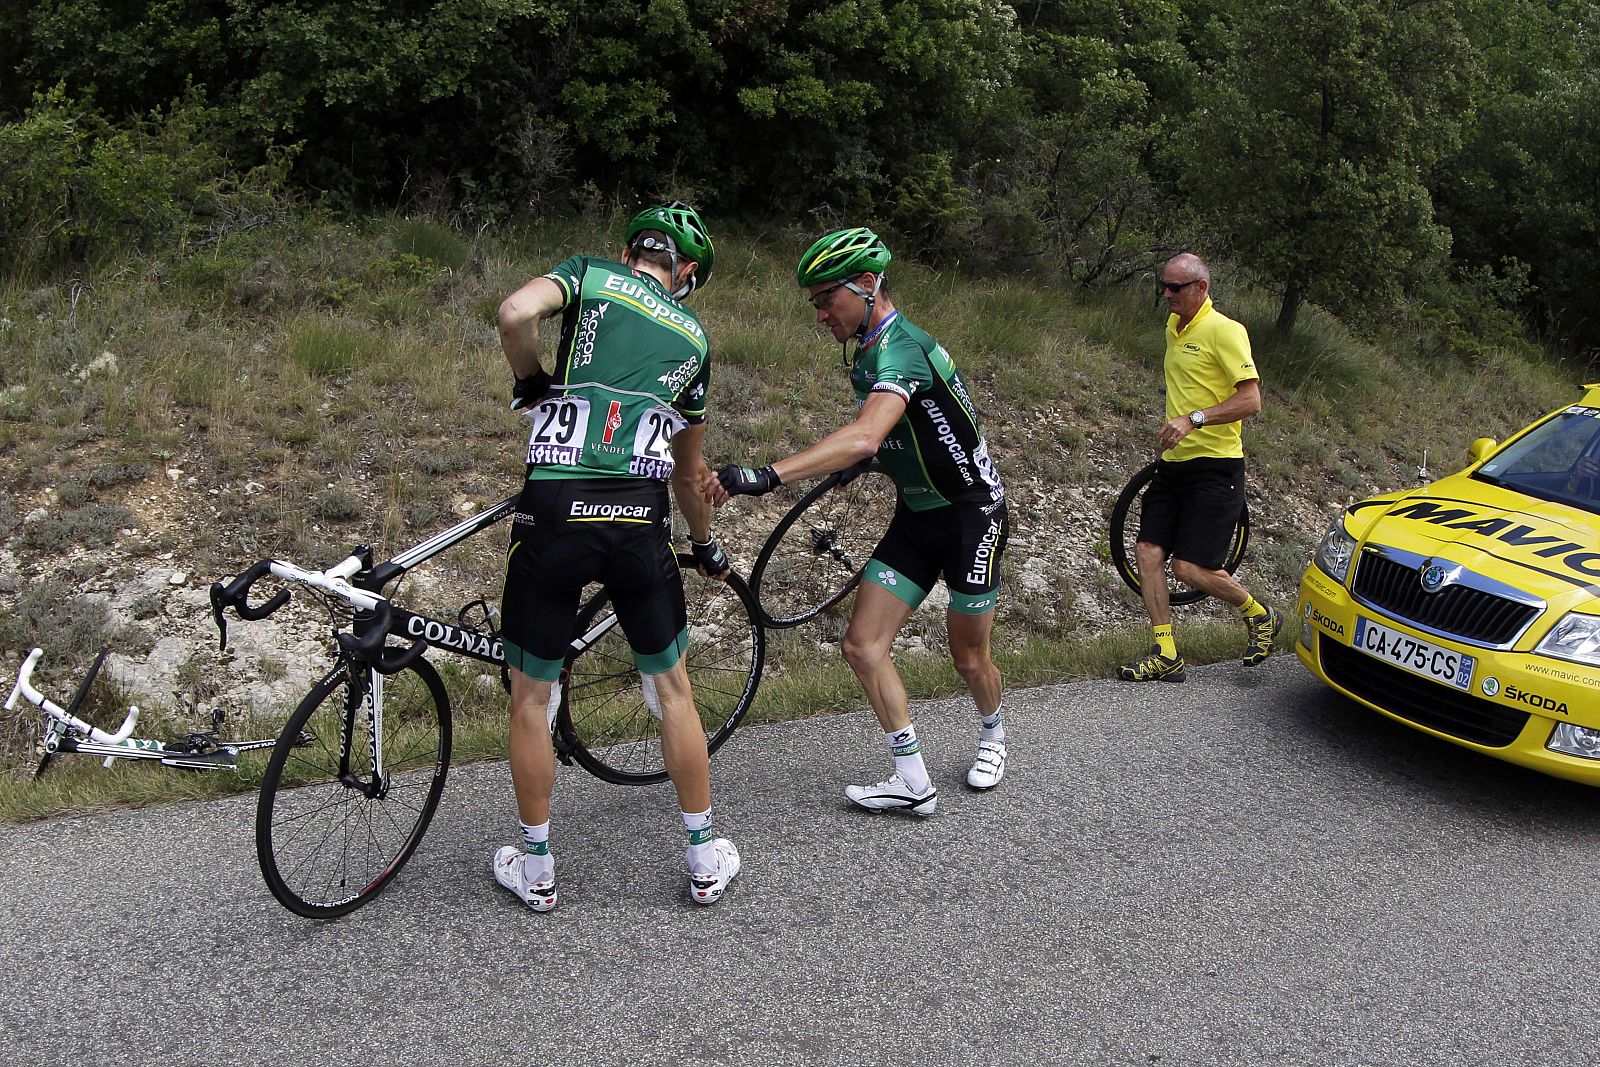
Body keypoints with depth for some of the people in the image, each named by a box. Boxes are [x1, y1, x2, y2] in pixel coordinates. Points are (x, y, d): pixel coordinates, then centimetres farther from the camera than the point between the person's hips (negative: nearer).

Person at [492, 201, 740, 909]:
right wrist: (706, 547, 47)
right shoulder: (694, 338, 22)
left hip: (555, 511, -2)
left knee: (532, 699, 15)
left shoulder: (589, 274, 13)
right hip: (639, 519, 2)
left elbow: (516, 313, -11)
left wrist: (531, 382, 9)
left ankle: (535, 870, 27)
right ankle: (705, 859, 29)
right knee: (672, 690, 19)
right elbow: (690, 471, 31)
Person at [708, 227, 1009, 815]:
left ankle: (993, 734, 40)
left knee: (969, 657, 7)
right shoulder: (869, 353, 4)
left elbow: (864, 437, -46)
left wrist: (766, 475, -54)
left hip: (971, 513, -8)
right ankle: (913, 780, 6)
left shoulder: (901, 348, -27)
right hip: (916, 514, 8)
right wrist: (862, 460, 5)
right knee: (862, 644, -3)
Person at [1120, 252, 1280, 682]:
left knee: (1191, 569, -10)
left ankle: (1261, 617, 17)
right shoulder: (1174, 327, 13)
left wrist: (1194, 419, -28)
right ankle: (1166, 655, 6)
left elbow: (1251, 400, -19)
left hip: (1215, 466, -8)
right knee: (1148, 552, -1)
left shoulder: (1224, 330, -13)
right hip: (1174, 464, 8)